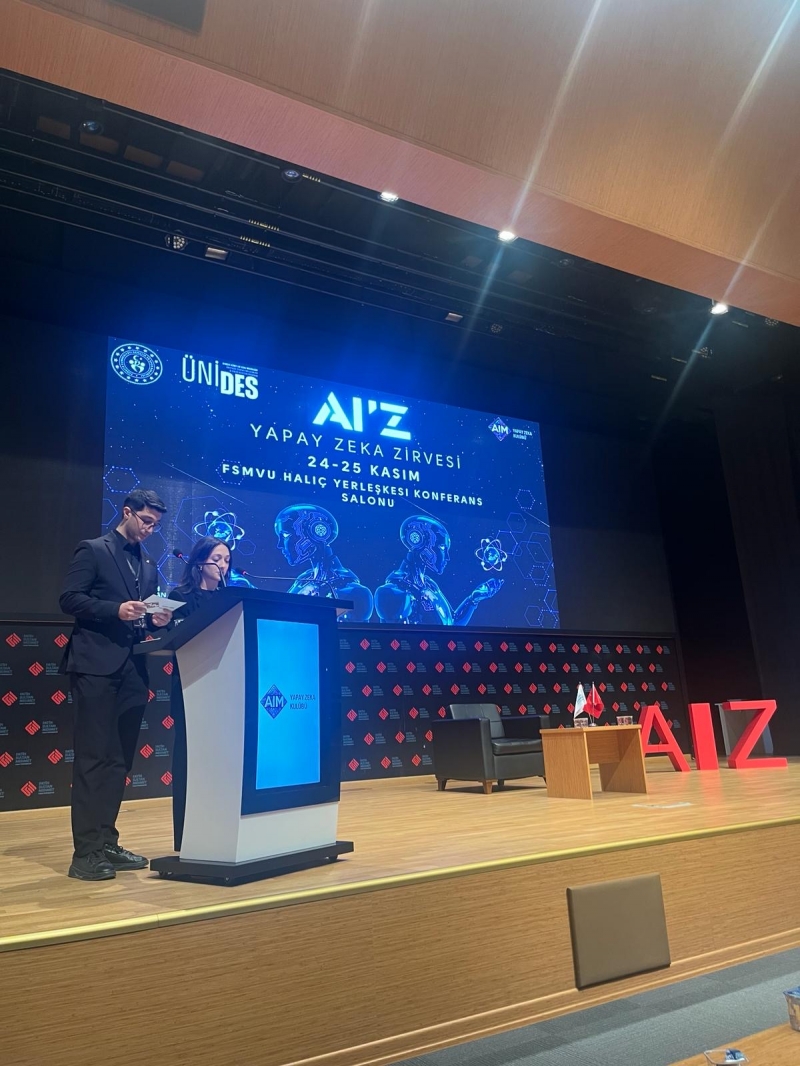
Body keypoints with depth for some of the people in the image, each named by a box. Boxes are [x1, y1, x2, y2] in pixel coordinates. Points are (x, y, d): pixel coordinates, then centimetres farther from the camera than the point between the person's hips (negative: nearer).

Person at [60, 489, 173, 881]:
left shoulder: (148, 564, 18)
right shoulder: (92, 550, -1)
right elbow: (69, 599, -9)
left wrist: (157, 618, -2)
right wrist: (115, 609, -21)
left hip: (132, 669, 7)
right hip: (96, 666, -7)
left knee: (119, 760, 9)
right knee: (93, 758, -5)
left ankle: (106, 843, 18)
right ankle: (85, 853, 0)